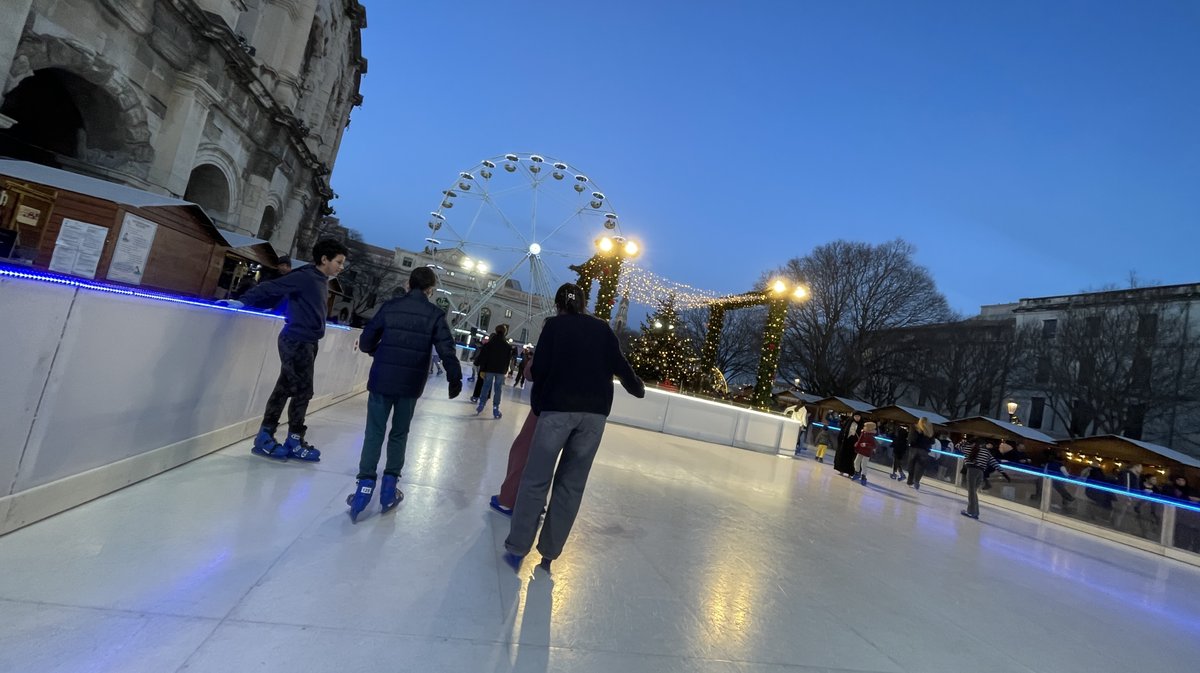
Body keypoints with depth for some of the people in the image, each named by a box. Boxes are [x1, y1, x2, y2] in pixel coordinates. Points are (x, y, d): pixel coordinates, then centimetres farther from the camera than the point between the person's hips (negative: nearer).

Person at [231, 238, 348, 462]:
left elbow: (310, 311, 10)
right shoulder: (305, 277, -15)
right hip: (296, 341, -9)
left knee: (284, 388, 13)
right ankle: (294, 442, 12)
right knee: (303, 391, -1)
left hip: (305, 342, 9)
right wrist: (244, 301, -18)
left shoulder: (322, 282, 12)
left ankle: (265, 437, 22)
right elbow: (272, 288, -17)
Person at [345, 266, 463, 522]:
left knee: (374, 433, 9)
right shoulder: (434, 314, -4)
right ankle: (389, 488, 20)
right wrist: (455, 379, 1)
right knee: (399, 434, 14)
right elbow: (447, 350, -10)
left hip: (381, 380, 0)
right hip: (411, 385, 0)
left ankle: (365, 484, 5)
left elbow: (365, 342, 5)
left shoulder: (390, 307, 1)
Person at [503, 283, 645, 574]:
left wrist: (538, 401, 15)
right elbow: (620, 365, 15)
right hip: (595, 412, 3)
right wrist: (638, 389, 33)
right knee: (571, 484, 11)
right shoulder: (602, 328, 12)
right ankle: (549, 553, 20)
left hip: (558, 408, -3)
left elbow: (539, 370, -3)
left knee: (536, 479, 8)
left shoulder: (554, 325, 4)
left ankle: (517, 549, 14)